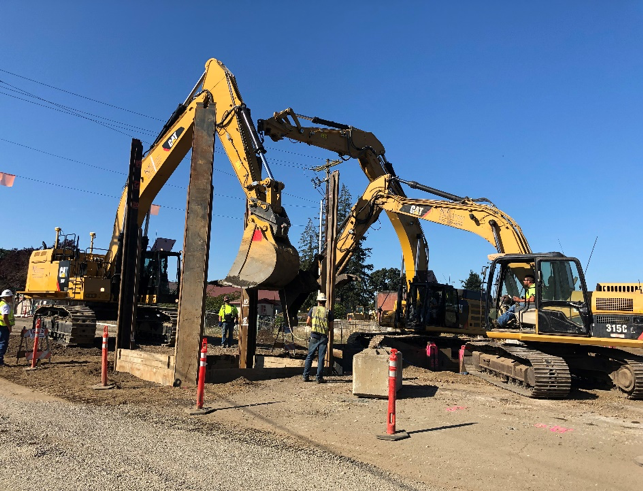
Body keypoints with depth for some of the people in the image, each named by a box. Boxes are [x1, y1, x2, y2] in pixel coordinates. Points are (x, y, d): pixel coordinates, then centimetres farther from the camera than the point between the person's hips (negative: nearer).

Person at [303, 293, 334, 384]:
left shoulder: (313, 309, 4)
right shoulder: (328, 312, 1)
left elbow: (308, 322, 4)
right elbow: (331, 327, 1)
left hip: (314, 335, 1)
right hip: (324, 336, -1)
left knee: (310, 356, 9)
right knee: (321, 358, 2)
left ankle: (306, 376, 9)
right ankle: (319, 378, 2)